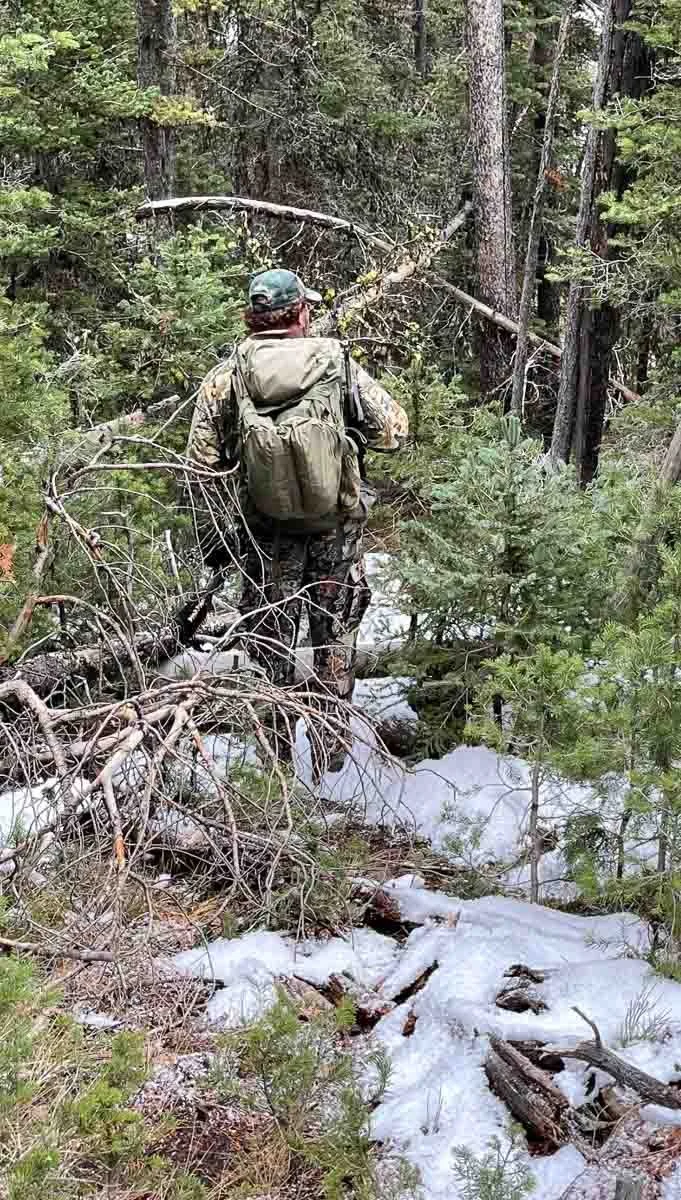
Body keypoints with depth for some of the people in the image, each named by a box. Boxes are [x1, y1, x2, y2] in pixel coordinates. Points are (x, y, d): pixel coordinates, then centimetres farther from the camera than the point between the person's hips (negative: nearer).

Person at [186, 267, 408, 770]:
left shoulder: (226, 376, -6)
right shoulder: (338, 364, -8)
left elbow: (201, 463, -6)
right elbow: (395, 430, -6)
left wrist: (212, 536, 2)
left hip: (266, 532, 0)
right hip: (337, 527, 0)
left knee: (270, 644, 15)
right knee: (335, 639, 17)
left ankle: (275, 755, 23)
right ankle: (332, 748, 24)